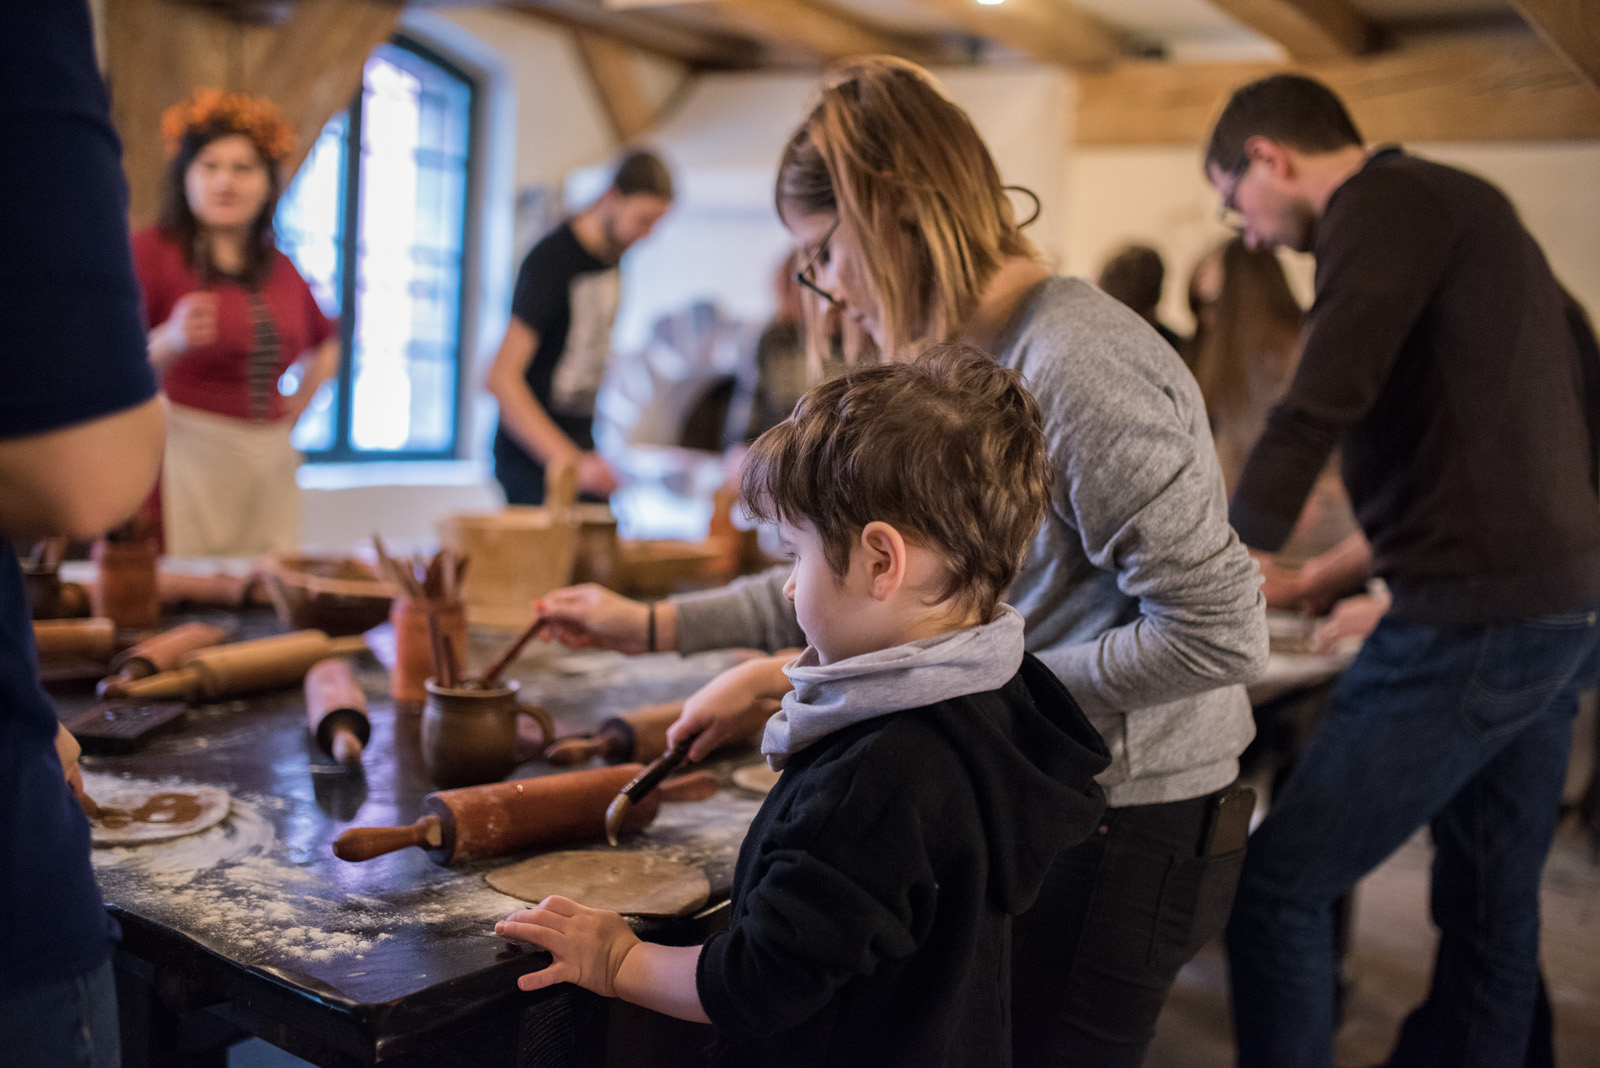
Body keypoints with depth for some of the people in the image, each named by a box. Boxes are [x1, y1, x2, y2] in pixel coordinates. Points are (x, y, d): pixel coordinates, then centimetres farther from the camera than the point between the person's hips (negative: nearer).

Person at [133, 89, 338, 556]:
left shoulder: (281, 268, 14)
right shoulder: (149, 251, -2)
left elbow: (325, 344, 32)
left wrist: (295, 409, 17)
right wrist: (171, 342, -27)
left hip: (270, 466, 5)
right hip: (183, 460, -5)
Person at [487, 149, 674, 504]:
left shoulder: (613, 254, 8)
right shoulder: (552, 260, -17)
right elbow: (502, 378, -23)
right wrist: (569, 461, -30)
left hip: (580, 445, 8)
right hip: (533, 458, -7)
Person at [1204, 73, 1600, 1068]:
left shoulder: (1384, 202, -9)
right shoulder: (1464, 202, 20)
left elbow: (1316, 414, -21)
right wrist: (1342, 567, 26)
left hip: (1474, 622, -10)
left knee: (1278, 884, -3)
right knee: (1491, 919, 16)